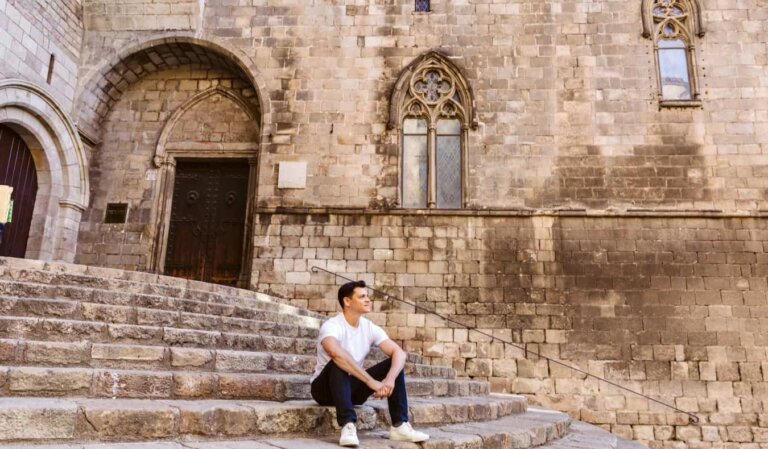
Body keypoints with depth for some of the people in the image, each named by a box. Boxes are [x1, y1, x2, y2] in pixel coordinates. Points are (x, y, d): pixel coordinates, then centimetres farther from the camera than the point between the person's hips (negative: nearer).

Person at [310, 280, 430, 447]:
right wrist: (372, 382, -45)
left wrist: (390, 379, -34)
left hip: (353, 387, 6)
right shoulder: (331, 326, -22)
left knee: (394, 363, -11)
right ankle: (348, 426, -36)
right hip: (325, 388, -5)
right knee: (338, 364, -37)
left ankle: (399, 426, -13)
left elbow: (399, 352, -13)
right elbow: (337, 353, -44)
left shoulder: (370, 328, -3)